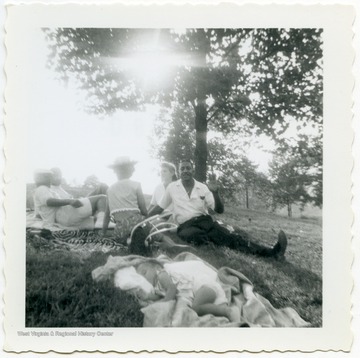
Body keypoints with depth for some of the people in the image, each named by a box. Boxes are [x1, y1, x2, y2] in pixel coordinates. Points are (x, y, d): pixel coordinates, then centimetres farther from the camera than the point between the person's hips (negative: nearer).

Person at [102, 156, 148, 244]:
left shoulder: (110, 188, 17)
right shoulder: (135, 185, 6)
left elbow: (107, 214, 18)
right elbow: (144, 210, 0)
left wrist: (103, 233, 26)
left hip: (119, 228, 4)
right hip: (135, 222, -4)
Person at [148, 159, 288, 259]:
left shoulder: (203, 188, 8)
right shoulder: (172, 187, 6)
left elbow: (219, 210, 3)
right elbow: (159, 208, 14)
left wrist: (215, 193, -15)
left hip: (205, 221, 1)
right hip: (186, 226, -1)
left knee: (229, 236, -26)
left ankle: (272, 252, -41)